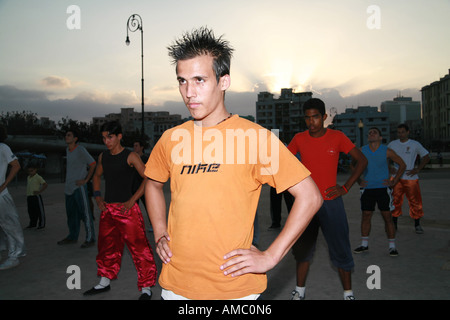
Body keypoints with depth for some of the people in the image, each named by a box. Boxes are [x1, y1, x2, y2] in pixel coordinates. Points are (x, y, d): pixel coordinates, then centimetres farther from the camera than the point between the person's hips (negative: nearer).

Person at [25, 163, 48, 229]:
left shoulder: (38, 177, -9)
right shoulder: (28, 178, 13)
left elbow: (45, 185, -15)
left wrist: (40, 191, -20)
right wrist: (27, 195, 18)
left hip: (36, 197, -7)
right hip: (29, 197, 7)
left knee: (40, 210, 1)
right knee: (31, 211, 13)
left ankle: (42, 224, 8)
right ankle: (32, 224, 26)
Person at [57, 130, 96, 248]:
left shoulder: (80, 150, -9)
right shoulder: (67, 150, 15)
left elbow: (93, 164, -11)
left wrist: (86, 180, -12)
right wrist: (67, 179, 18)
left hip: (79, 186, -8)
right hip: (69, 187, 8)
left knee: (85, 213, -6)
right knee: (71, 213, 15)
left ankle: (90, 239, -1)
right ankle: (72, 237, 27)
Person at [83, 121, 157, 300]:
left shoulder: (130, 156, -9)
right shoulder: (103, 157, 10)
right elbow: (97, 176, 27)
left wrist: (132, 200, -17)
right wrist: (97, 197, 13)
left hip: (126, 209, -7)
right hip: (107, 209, 7)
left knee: (138, 246, -5)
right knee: (107, 246, 17)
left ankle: (146, 288, 5)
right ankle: (105, 283, 35)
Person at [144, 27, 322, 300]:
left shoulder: (254, 137, -13)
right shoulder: (171, 139, 1)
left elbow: (310, 196, -12)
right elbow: (153, 184, 19)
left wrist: (270, 257, -12)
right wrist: (160, 234, 8)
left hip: (235, 285, -4)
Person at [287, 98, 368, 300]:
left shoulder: (337, 137, -4)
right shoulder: (299, 139, 1)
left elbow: (362, 160, 1)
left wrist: (345, 188, -6)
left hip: (331, 202, -2)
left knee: (340, 251, 4)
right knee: (302, 248, 11)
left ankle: (348, 293, 22)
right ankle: (300, 290, 27)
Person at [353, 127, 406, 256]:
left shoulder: (387, 151, -4)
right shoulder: (362, 151, 0)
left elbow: (402, 165, 6)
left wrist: (394, 181, -1)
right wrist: (359, 181, 6)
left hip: (383, 188, -2)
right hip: (367, 188, 2)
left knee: (387, 217, 0)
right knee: (366, 216, 6)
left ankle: (392, 246, 10)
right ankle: (364, 244, 17)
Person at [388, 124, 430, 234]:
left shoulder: (415, 144, 1)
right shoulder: (392, 144, 6)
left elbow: (426, 157, 6)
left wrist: (418, 169, -4)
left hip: (411, 178, -1)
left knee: (415, 201, 2)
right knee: (395, 201, 2)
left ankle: (417, 225, 17)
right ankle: (394, 224, 13)